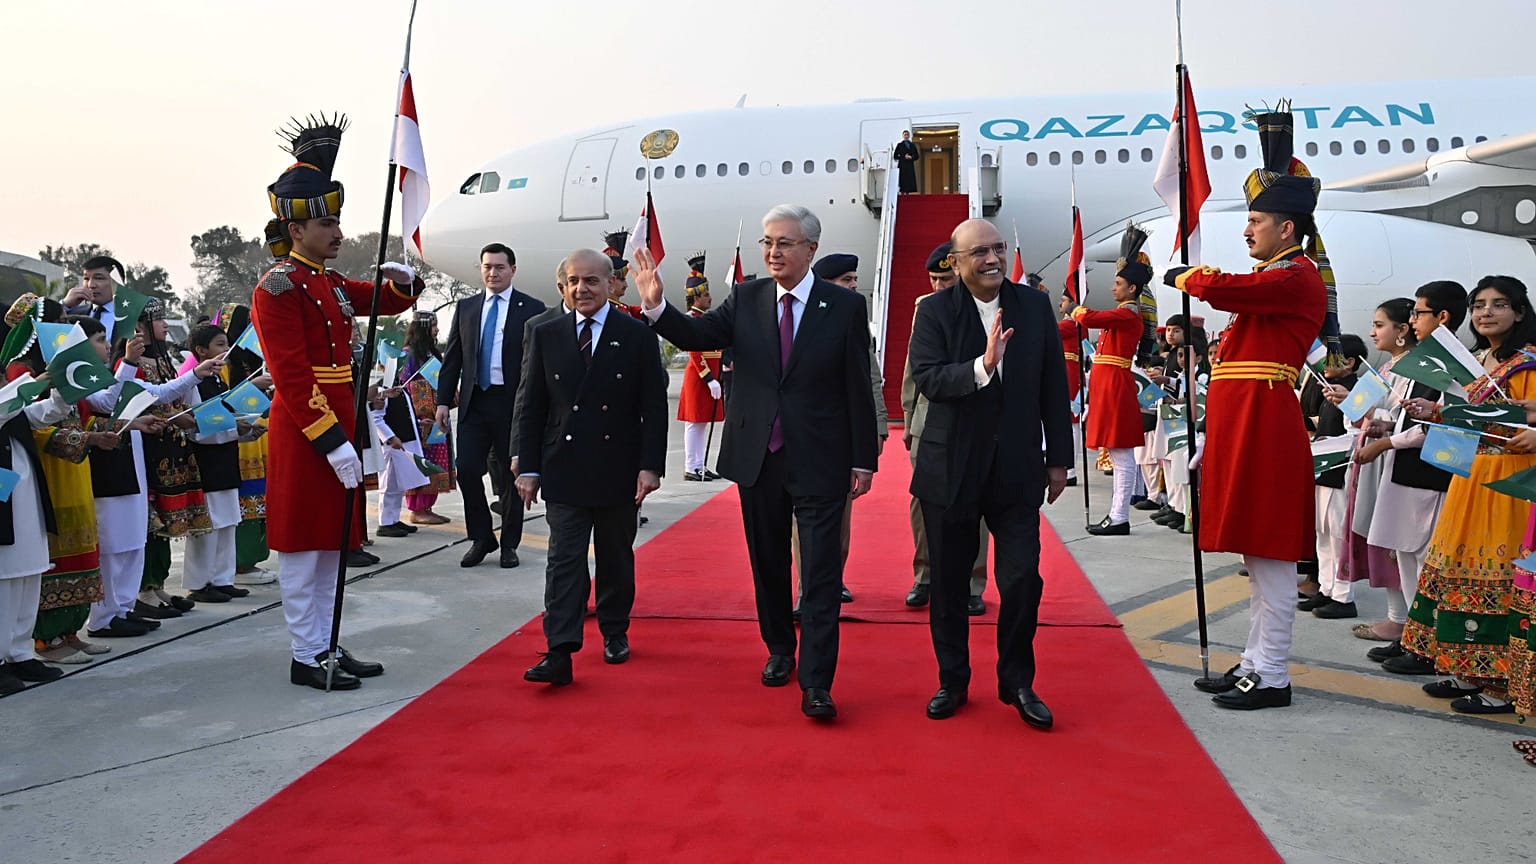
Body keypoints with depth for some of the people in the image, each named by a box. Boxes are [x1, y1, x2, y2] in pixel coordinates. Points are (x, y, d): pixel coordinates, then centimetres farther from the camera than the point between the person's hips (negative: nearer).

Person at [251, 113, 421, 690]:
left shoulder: (332, 284, 14)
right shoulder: (279, 288, -12)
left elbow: (388, 301, 26)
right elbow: (292, 379, -19)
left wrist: (403, 281, 1)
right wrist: (333, 443, -22)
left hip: (339, 426, 9)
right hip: (306, 437, -9)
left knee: (331, 544, 14)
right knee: (303, 549, 0)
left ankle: (327, 646, 24)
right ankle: (307, 659, 10)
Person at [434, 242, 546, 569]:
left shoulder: (531, 309, -1)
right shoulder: (466, 307, 11)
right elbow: (452, 357, 12)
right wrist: (443, 400, 5)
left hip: (513, 403, -3)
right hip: (474, 401, 3)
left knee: (512, 475, 6)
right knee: (467, 471, -1)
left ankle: (509, 544, 20)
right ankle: (481, 538, 17)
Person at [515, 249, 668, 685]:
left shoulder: (637, 335, -1)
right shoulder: (546, 335, 5)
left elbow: (654, 407, -2)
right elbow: (531, 406, 6)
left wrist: (651, 465, -9)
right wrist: (528, 467, 1)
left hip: (619, 468, 0)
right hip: (564, 469, 1)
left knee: (616, 557, 13)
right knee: (564, 560, -3)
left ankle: (615, 632, 30)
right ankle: (560, 653, -5)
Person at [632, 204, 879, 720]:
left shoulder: (845, 306, -4)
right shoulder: (746, 298, 3)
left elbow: (859, 388, -3)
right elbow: (697, 336, -9)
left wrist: (864, 460, -3)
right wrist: (657, 306, -27)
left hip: (819, 462, -3)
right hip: (757, 458, 3)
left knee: (821, 573, -3)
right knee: (768, 564, 16)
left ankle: (816, 683, 3)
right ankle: (779, 649, 36)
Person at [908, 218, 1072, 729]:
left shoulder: (1035, 306, 3)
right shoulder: (935, 311, -5)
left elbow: (1054, 386, 6)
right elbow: (925, 378, -17)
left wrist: (1058, 459, 6)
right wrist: (982, 366, -32)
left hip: (1017, 469, 1)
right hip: (951, 469, -1)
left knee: (1023, 581, 0)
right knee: (949, 583, 9)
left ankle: (1017, 682, 20)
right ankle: (953, 681, 27)